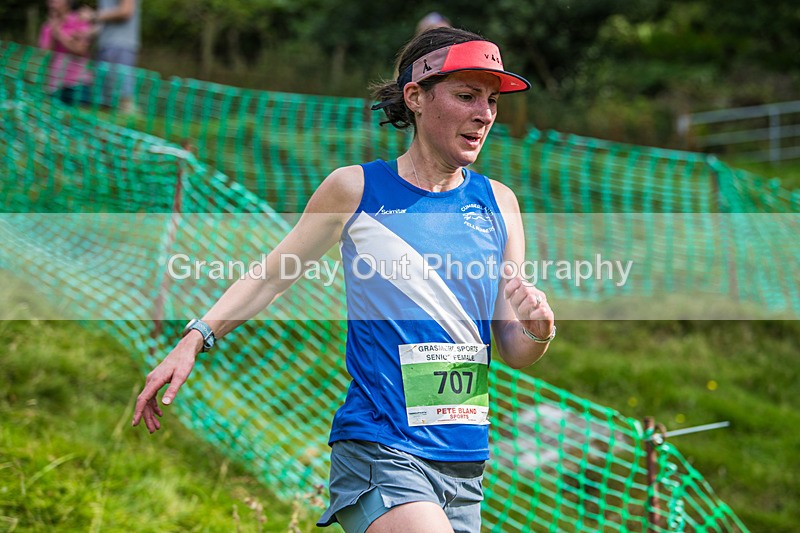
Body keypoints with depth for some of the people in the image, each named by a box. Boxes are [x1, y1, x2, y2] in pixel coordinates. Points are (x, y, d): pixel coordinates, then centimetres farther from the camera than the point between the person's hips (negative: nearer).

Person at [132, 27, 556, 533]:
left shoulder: (498, 202, 8)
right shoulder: (355, 189, -1)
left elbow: (515, 353, 9)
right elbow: (271, 277, 10)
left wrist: (538, 329, -12)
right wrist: (194, 340, -2)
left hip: (465, 466, 5)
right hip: (379, 450, -5)